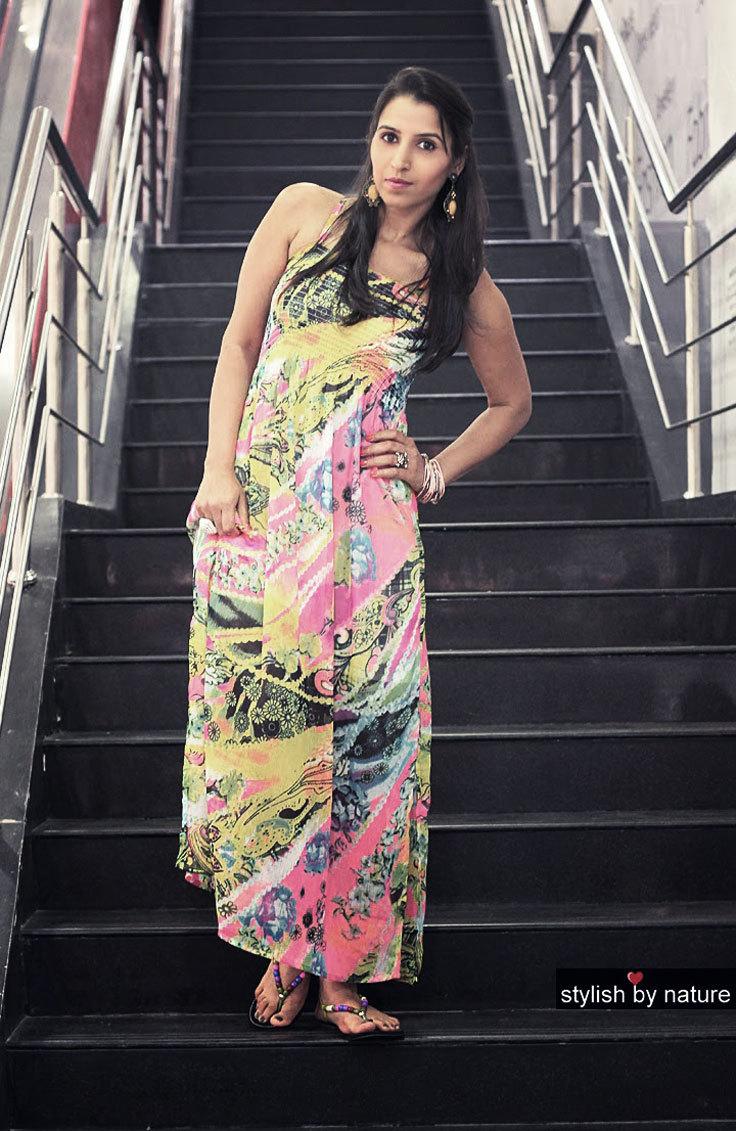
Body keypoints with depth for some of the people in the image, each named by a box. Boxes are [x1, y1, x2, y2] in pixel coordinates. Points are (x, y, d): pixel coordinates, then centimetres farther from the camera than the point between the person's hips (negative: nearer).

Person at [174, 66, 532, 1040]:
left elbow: (513, 402, 21)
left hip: (364, 522, 0)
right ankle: (285, 932, 20)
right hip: (255, 502, 1)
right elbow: (238, 344, 7)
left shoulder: (464, 282, 9)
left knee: (360, 720, -5)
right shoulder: (306, 212, 8)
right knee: (255, 711, 1)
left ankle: (337, 955, 10)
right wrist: (218, 469, -2)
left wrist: (435, 472, 7)